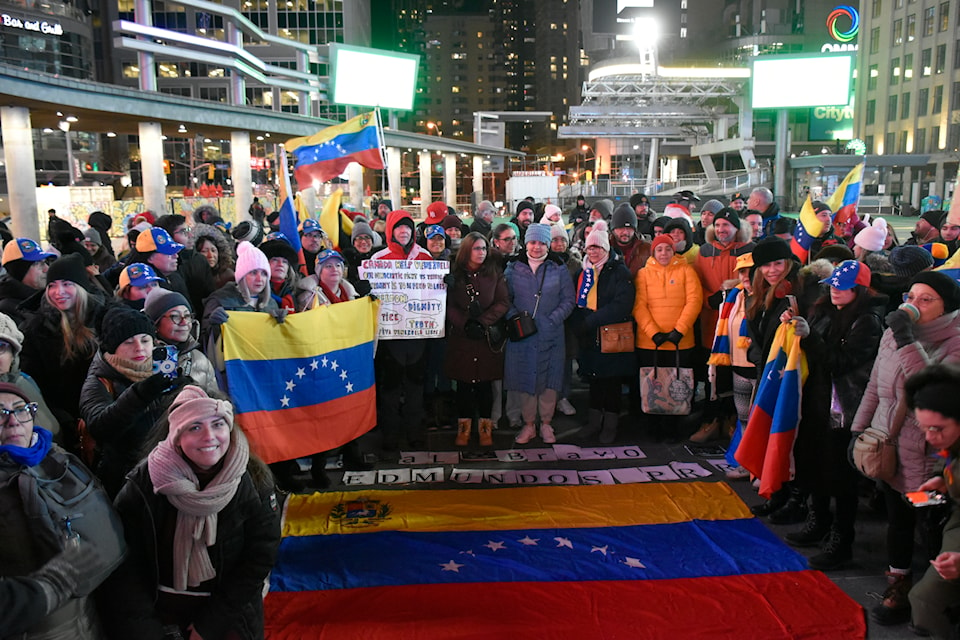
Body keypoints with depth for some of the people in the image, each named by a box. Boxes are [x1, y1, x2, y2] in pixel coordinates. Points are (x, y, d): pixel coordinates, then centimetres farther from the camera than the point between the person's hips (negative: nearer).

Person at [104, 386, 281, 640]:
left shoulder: (253, 482, -15)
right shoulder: (144, 483, -15)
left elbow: (260, 557, -12)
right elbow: (124, 564, -13)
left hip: (228, 611, 0)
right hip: (157, 607, 0)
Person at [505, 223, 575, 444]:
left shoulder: (558, 269, 3)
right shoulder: (513, 269, 5)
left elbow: (568, 300, 3)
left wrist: (552, 320, -10)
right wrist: (514, 318, -7)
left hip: (550, 334, 0)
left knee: (549, 378, 3)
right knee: (524, 377, 4)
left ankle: (546, 423, 17)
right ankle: (529, 424, 16)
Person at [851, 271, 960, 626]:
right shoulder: (892, 333, 3)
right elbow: (874, 387, 12)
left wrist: (908, 342, -30)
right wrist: (859, 429, 11)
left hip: (930, 457, -5)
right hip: (889, 448, 5)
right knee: (897, 520, 17)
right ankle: (898, 584, 34)